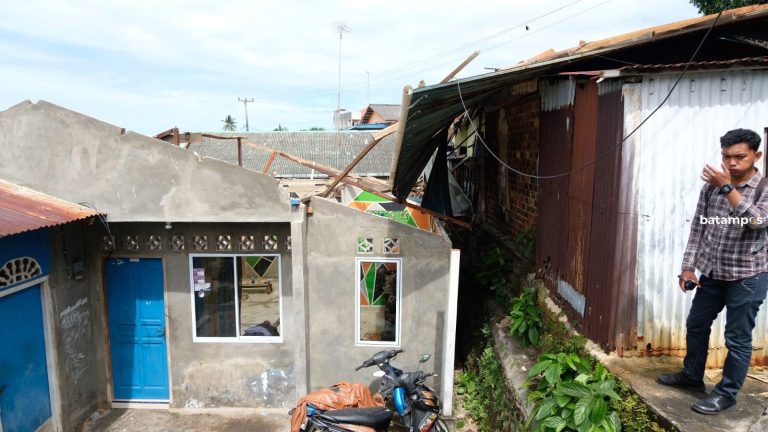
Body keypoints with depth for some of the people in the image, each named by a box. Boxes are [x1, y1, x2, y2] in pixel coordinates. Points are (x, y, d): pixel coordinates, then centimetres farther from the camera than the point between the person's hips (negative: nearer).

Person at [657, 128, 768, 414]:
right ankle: (692, 376, 36)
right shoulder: (712, 185, 0)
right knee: (696, 326, 17)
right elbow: (698, 227, 4)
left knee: (737, 339, 5)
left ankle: (726, 393, 21)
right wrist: (688, 266, 1)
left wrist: (728, 188, -34)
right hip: (711, 273, 5)